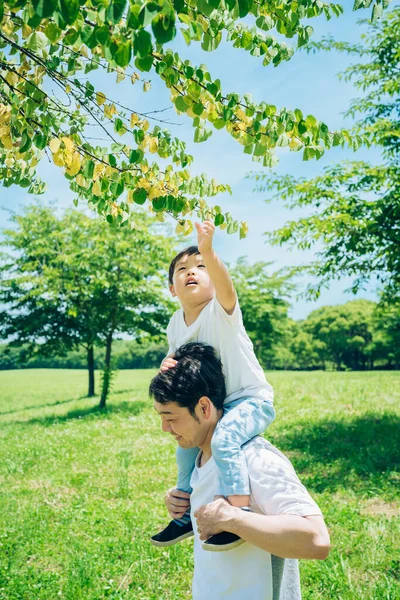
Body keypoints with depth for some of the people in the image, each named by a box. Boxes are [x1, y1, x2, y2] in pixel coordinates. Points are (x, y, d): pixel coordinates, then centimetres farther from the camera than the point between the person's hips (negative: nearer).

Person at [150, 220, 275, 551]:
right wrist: (168, 363, -9)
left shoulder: (221, 309, -19)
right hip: (215, 404, 8)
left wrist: (207, 251, -58)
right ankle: (186, 516, 35)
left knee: (223, 438, -32)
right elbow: (175, 355, 14)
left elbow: (224, 282, -41)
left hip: (252, 399, -8)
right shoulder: (176, 324, 0)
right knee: (186, 447, 15)